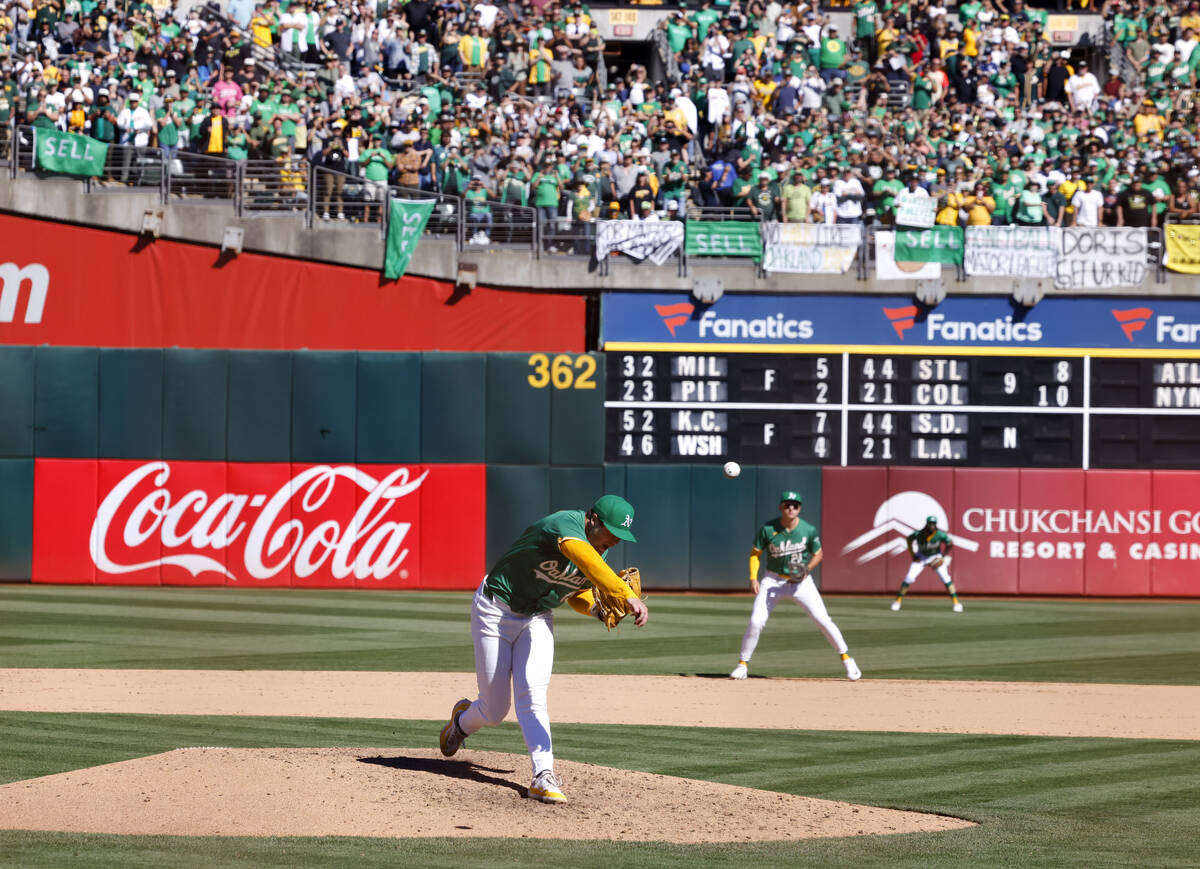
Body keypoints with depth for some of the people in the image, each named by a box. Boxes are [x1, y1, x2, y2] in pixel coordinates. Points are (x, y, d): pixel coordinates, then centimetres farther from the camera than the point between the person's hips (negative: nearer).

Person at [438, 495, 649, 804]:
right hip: (496, 612, -6)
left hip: (538, 619, 6)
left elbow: (577, 594, 13)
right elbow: (586, 560, -52)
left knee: (532, 695, -16)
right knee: (495, 710, 1)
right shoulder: (566, 525, -30)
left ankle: (544, 776, -21)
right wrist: (627, 595, -64)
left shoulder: (600, 548, -2)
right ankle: (464, 719, 36)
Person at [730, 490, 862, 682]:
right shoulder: (768, 529, -12)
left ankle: (846, 658, 8)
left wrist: (808, 568, -16)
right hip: (773, 581, 0)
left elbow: (818, 554, 3)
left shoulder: (809, 531, -12)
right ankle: (743, 664, 2)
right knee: (756, 622, -12)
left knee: (823, 620, -7)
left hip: (801, 581, 0)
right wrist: (753, 578, -12)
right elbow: (755, 552, 0)